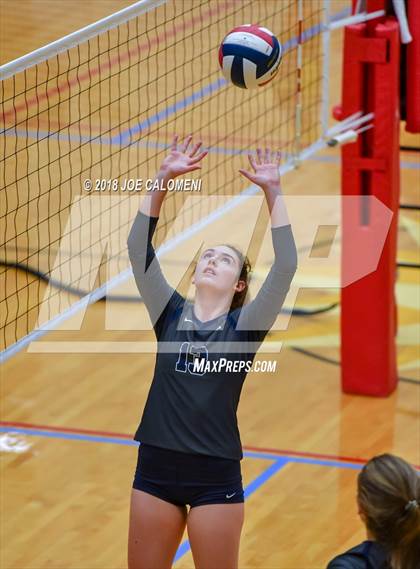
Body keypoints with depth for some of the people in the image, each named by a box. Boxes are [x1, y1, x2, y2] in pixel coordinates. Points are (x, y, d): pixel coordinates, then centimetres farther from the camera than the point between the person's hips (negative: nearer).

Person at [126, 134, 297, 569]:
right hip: (156, 468, 3)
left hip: (216, 477, -2)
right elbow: (139, 249, -2)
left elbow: (285, 267, -11)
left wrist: (273, 193, -15)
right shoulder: (170, 314, 6)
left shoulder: (244, 325, 0)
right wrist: (163, 180, -10)